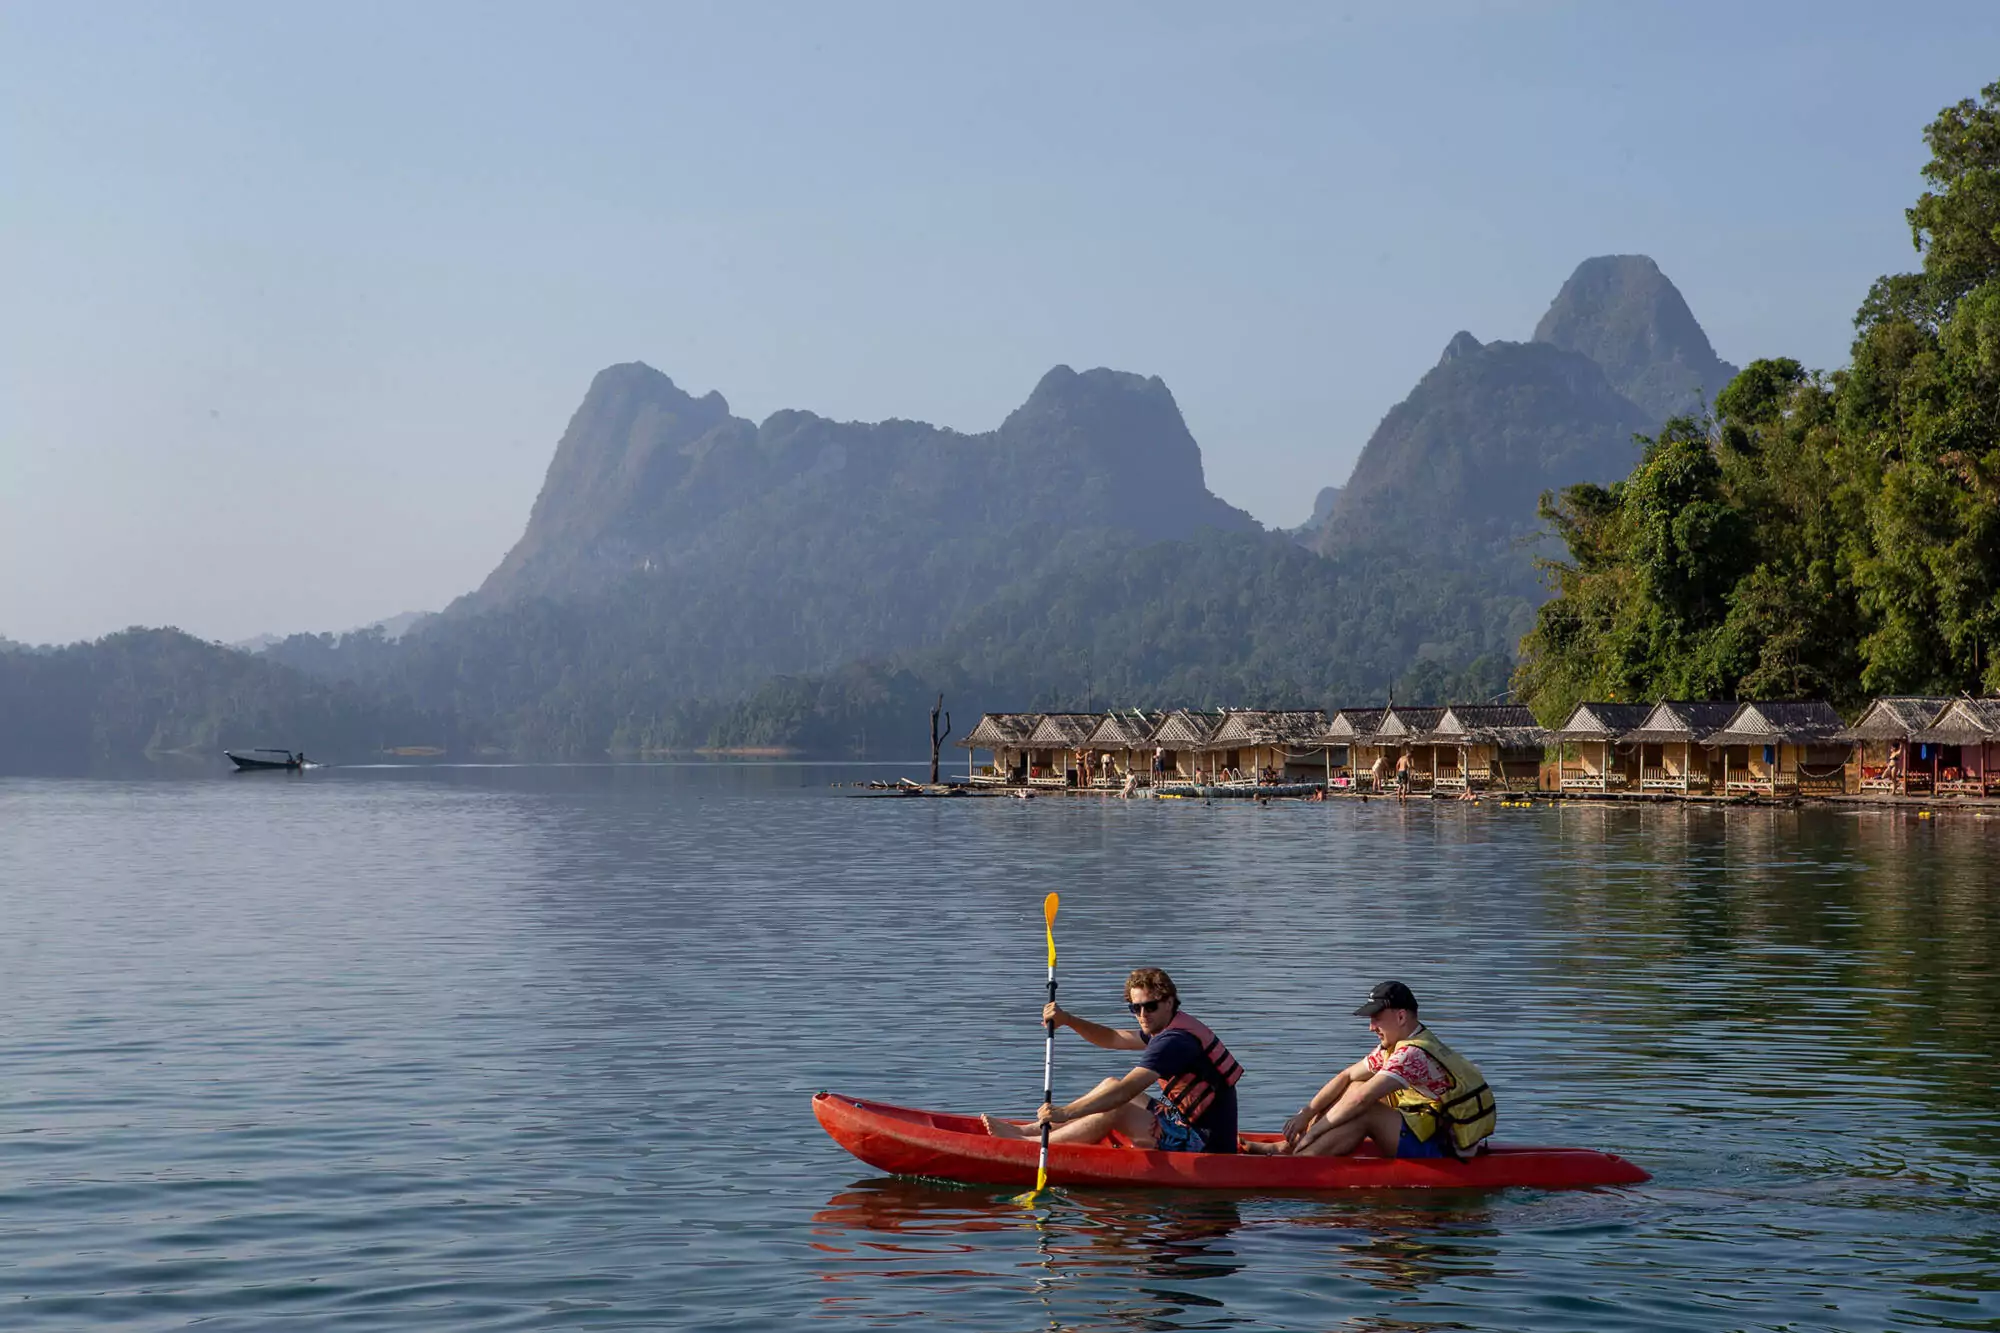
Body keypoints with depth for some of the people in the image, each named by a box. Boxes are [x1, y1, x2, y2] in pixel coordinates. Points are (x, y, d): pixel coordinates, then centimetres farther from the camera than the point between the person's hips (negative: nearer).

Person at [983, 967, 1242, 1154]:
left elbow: (1126, 1090, -30)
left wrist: (1066, 1113, -33)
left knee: (1114, 1109, -18)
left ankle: (1028, 1143, -9)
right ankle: (1035, 1129, 9)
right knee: (1109, 1085, 11)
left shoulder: (1175, 1040, -21)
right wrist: (1067, 1020, 1)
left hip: (1206, 1145, -11)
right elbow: (1112, 1039, 17)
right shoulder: (1171, 1028, 11)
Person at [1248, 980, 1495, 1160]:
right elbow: (1346, 1076, 12)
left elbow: (1361, 1101, -27)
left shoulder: (1414, 1054, -23)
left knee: (1365, 1114, -22)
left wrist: (1313, 1130, -19)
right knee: (1355, 1087, 8)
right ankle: (1286, 1147, 2)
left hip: (1447, 1151, -10)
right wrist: (1306, 1114, 2)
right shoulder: (1396, 1045, 9)